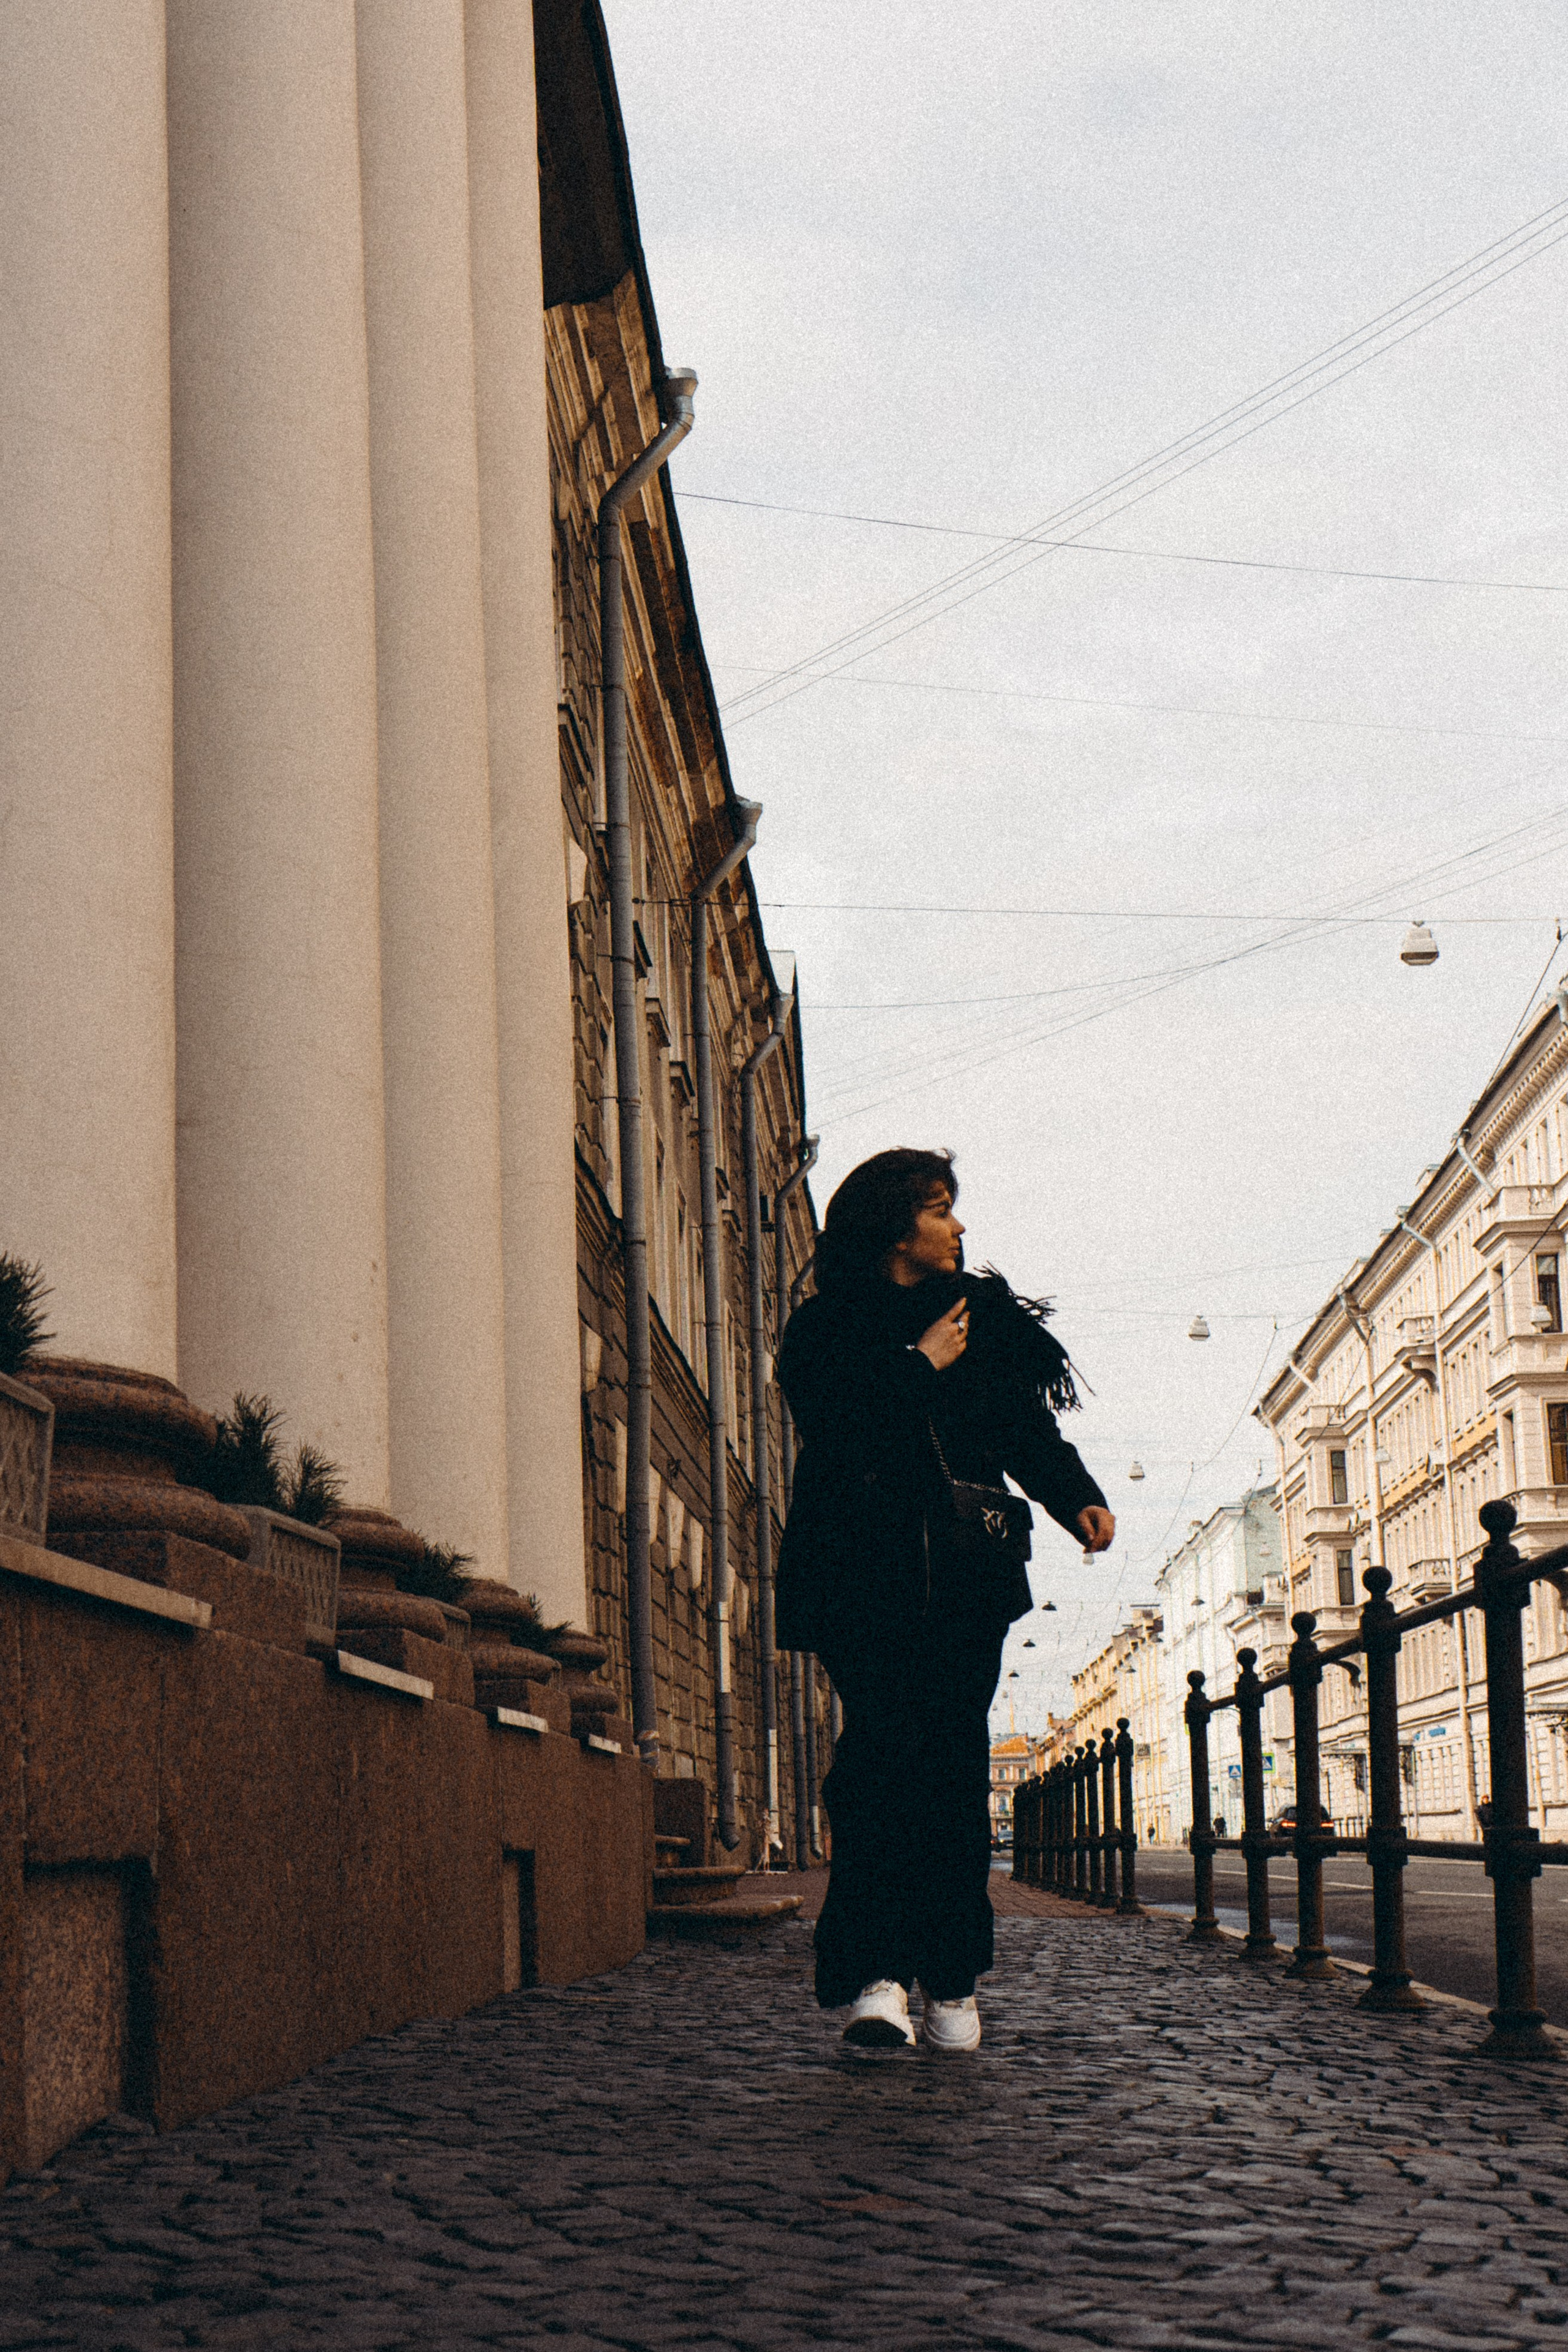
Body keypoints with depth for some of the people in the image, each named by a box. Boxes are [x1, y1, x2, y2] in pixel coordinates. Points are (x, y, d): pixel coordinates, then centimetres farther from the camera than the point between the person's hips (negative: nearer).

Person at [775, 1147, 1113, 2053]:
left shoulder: (983, 1317, 18)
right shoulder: (825, 1331, 6)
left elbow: (1027, 1427, 12)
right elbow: (835, 1434, -10)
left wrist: (1079, 1499, -5)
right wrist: (919, 1367, -6)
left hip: (965, 1577, 3)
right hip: (864, 1579, -3)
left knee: (955, 1767, -2)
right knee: (885, 1750, -17)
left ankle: (952, 1984, 4)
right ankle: (878, 1974, -22)